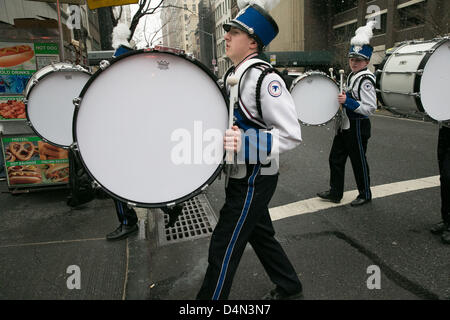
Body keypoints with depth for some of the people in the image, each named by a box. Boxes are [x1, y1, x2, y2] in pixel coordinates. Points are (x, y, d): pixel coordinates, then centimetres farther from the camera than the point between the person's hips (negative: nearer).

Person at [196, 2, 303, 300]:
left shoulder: (266, 78, -19)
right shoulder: (233, 74, 7)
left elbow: (292, 135, -21)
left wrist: (245, 144, -32)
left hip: (254, 180, -9)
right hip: (239, 175, 9)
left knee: (223, 249, 1)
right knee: (261, 235, 22)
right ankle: (289, 288, 43)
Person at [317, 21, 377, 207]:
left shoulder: (366, 81, -18)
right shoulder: (352, 76, 11)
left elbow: (370, 108, -23)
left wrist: (348, 101, -27)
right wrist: (340, 99, 13)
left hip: (357, 128, -9)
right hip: (344, 126, 9)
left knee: (359, 162, 5)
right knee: (335, 159, 13)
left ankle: (365, 195, 24)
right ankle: (335, 193, 25)